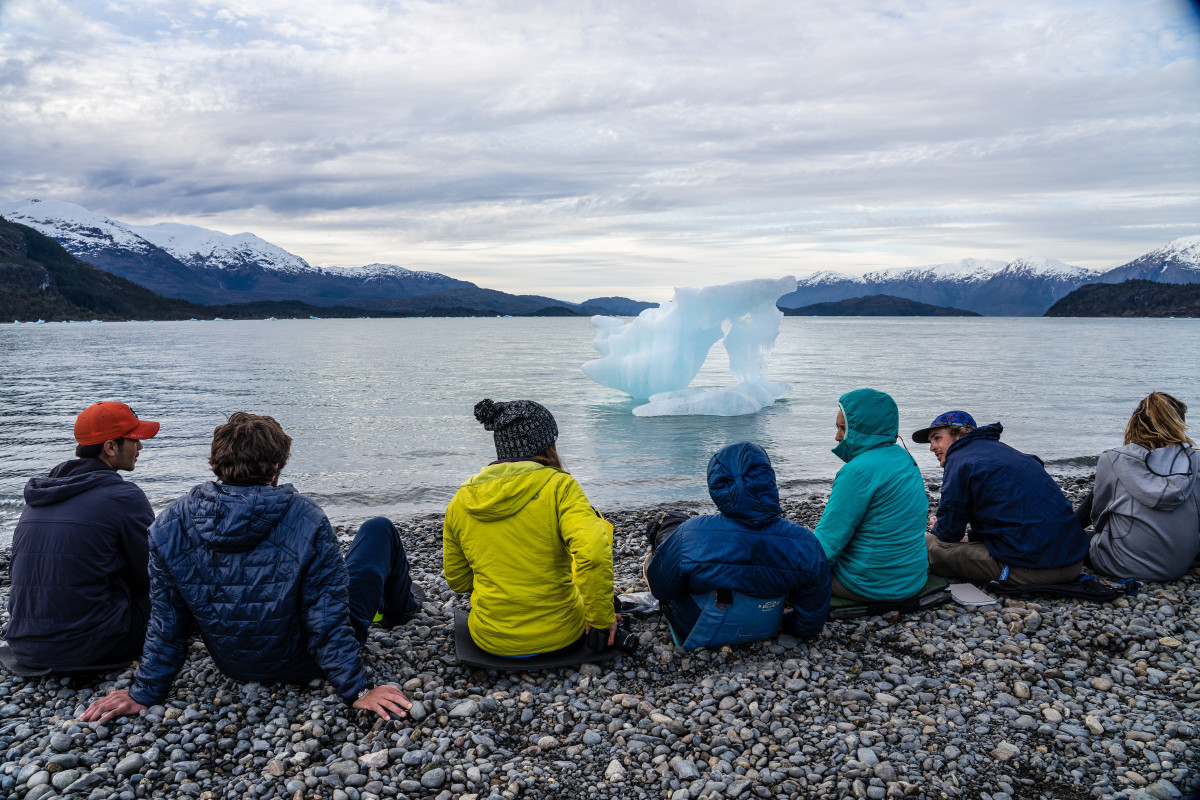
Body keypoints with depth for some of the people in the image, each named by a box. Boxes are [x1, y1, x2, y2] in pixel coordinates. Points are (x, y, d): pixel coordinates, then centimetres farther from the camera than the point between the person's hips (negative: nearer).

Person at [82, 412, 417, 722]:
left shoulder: (169, 527, -17)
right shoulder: (306, 521, -29)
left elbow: (166, 624, -9)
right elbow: (329, 619, -25)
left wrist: (144, 693, 4)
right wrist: (358, 691, -15)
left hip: (233, 666, 4)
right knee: (378, 529, 15)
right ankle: (400, 607, 46)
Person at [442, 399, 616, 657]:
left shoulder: (460, 502, -3)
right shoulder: (558, 485, -16)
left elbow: (457, 580, 7)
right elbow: (593, 553, -30)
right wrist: (602, 618, -16)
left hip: (490, 638, 4)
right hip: (558, 634, -4)